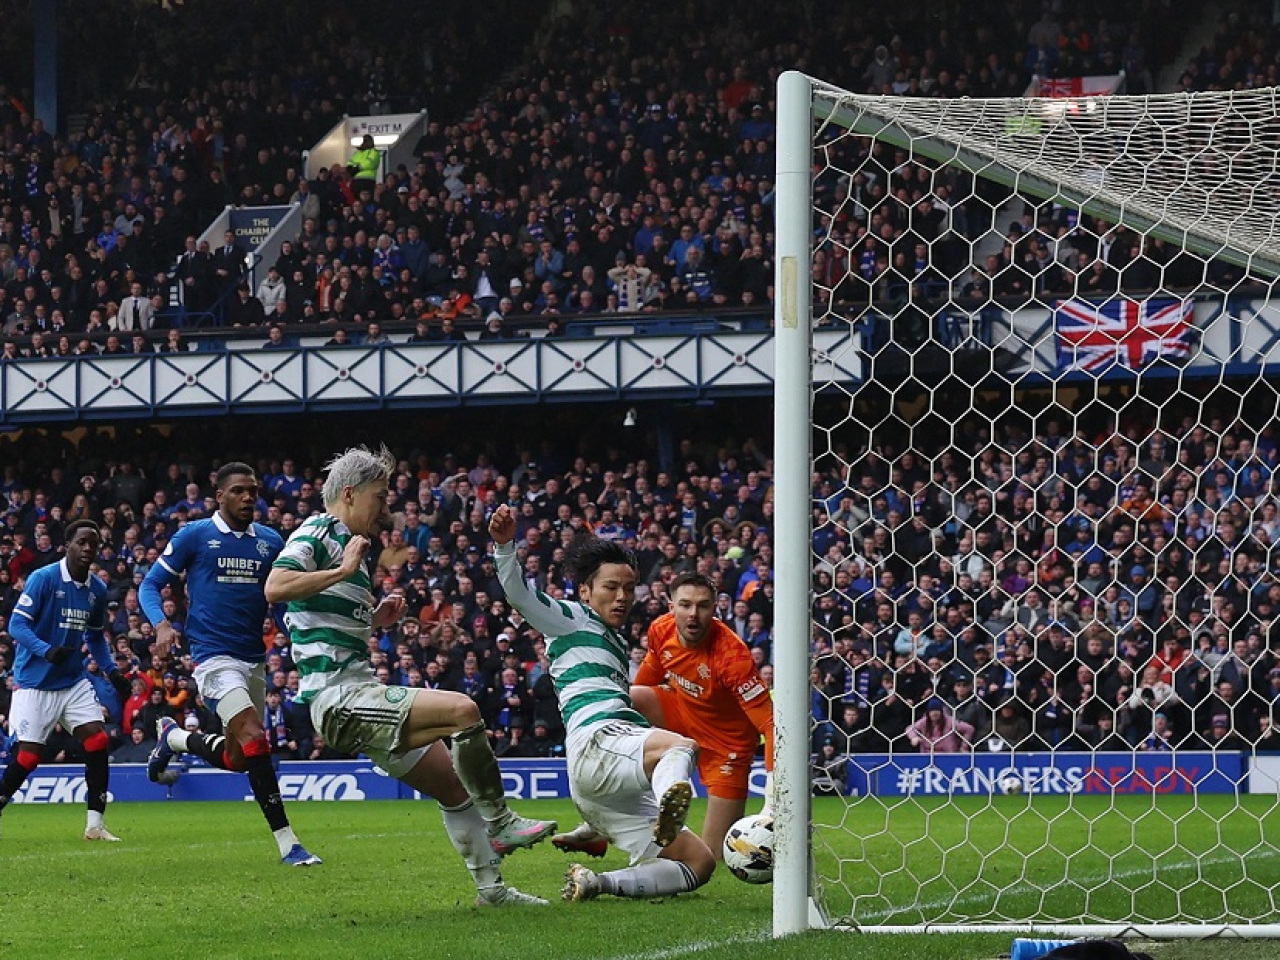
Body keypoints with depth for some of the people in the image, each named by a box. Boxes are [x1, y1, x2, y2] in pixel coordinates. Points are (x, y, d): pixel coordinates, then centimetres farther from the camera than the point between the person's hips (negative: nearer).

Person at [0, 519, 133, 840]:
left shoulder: (98, 590, 7)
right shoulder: (43, 578, -12)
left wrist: (111, 670, 8)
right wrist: (46, 651, -30)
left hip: (74, 681, 5)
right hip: (35, 682, -5)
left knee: (97, 743, -9)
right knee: (28, 754, -8)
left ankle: (95, 824, -4)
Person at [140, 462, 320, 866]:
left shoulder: (270, 542, 9)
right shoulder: (194, 536, -2)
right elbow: (151, 585, 2)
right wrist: (161, 624, -17)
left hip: (254, 659, 6)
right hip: (214, 657, -6)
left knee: (235, 759, 11)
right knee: (254, 741, -22)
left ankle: (173, 736, 41)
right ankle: (287, 844, -19)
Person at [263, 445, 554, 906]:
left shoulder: (343, 544, 23)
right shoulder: (316, 533, -6)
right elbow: (276, 587, -25)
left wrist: (376, 619, 18)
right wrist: (345, 570, -19)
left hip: (359, 690, 10)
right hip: (340, 695, -10)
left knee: (453, 783, 10)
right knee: (462, 710, -24)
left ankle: (491, 887, 16)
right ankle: (500, 823, -13)